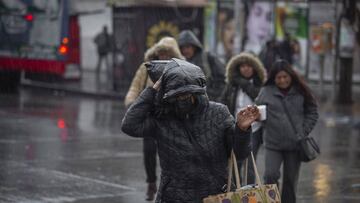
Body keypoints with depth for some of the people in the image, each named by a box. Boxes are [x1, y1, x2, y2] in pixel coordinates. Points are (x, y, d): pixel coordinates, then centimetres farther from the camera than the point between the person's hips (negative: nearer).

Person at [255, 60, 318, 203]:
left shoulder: (300, 92, 1)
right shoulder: (266, 91, 0)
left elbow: (312, 112, 6)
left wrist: (304, 132, -2)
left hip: (295, 144, 1)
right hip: (273, 143, -1)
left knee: (291, 180, 8)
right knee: (271, 176, -13)